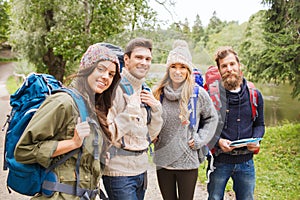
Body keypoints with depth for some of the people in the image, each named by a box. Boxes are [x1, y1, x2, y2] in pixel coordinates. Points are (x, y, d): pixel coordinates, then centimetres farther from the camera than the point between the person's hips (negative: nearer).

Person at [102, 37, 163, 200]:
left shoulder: (144, 91, 11)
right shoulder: (115, 88, -13)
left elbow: (151, 135, 13)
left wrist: (156, 108, -1)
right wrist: (131, 111, -23)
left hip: (141, 169, 7)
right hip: (119, 171, -7)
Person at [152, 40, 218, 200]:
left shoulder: (198, 93, -7)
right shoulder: (159, 93, 1)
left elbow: (212, 118, 6)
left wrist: (199, 140, -4)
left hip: (188, 162, -2)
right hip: (163, 161, 3)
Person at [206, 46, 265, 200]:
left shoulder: (254, 95, 3)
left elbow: (259, 124, 13)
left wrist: (255, 140, -7)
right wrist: (218, 141, -19)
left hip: (246, 162, 3)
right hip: (219, 161, -3)